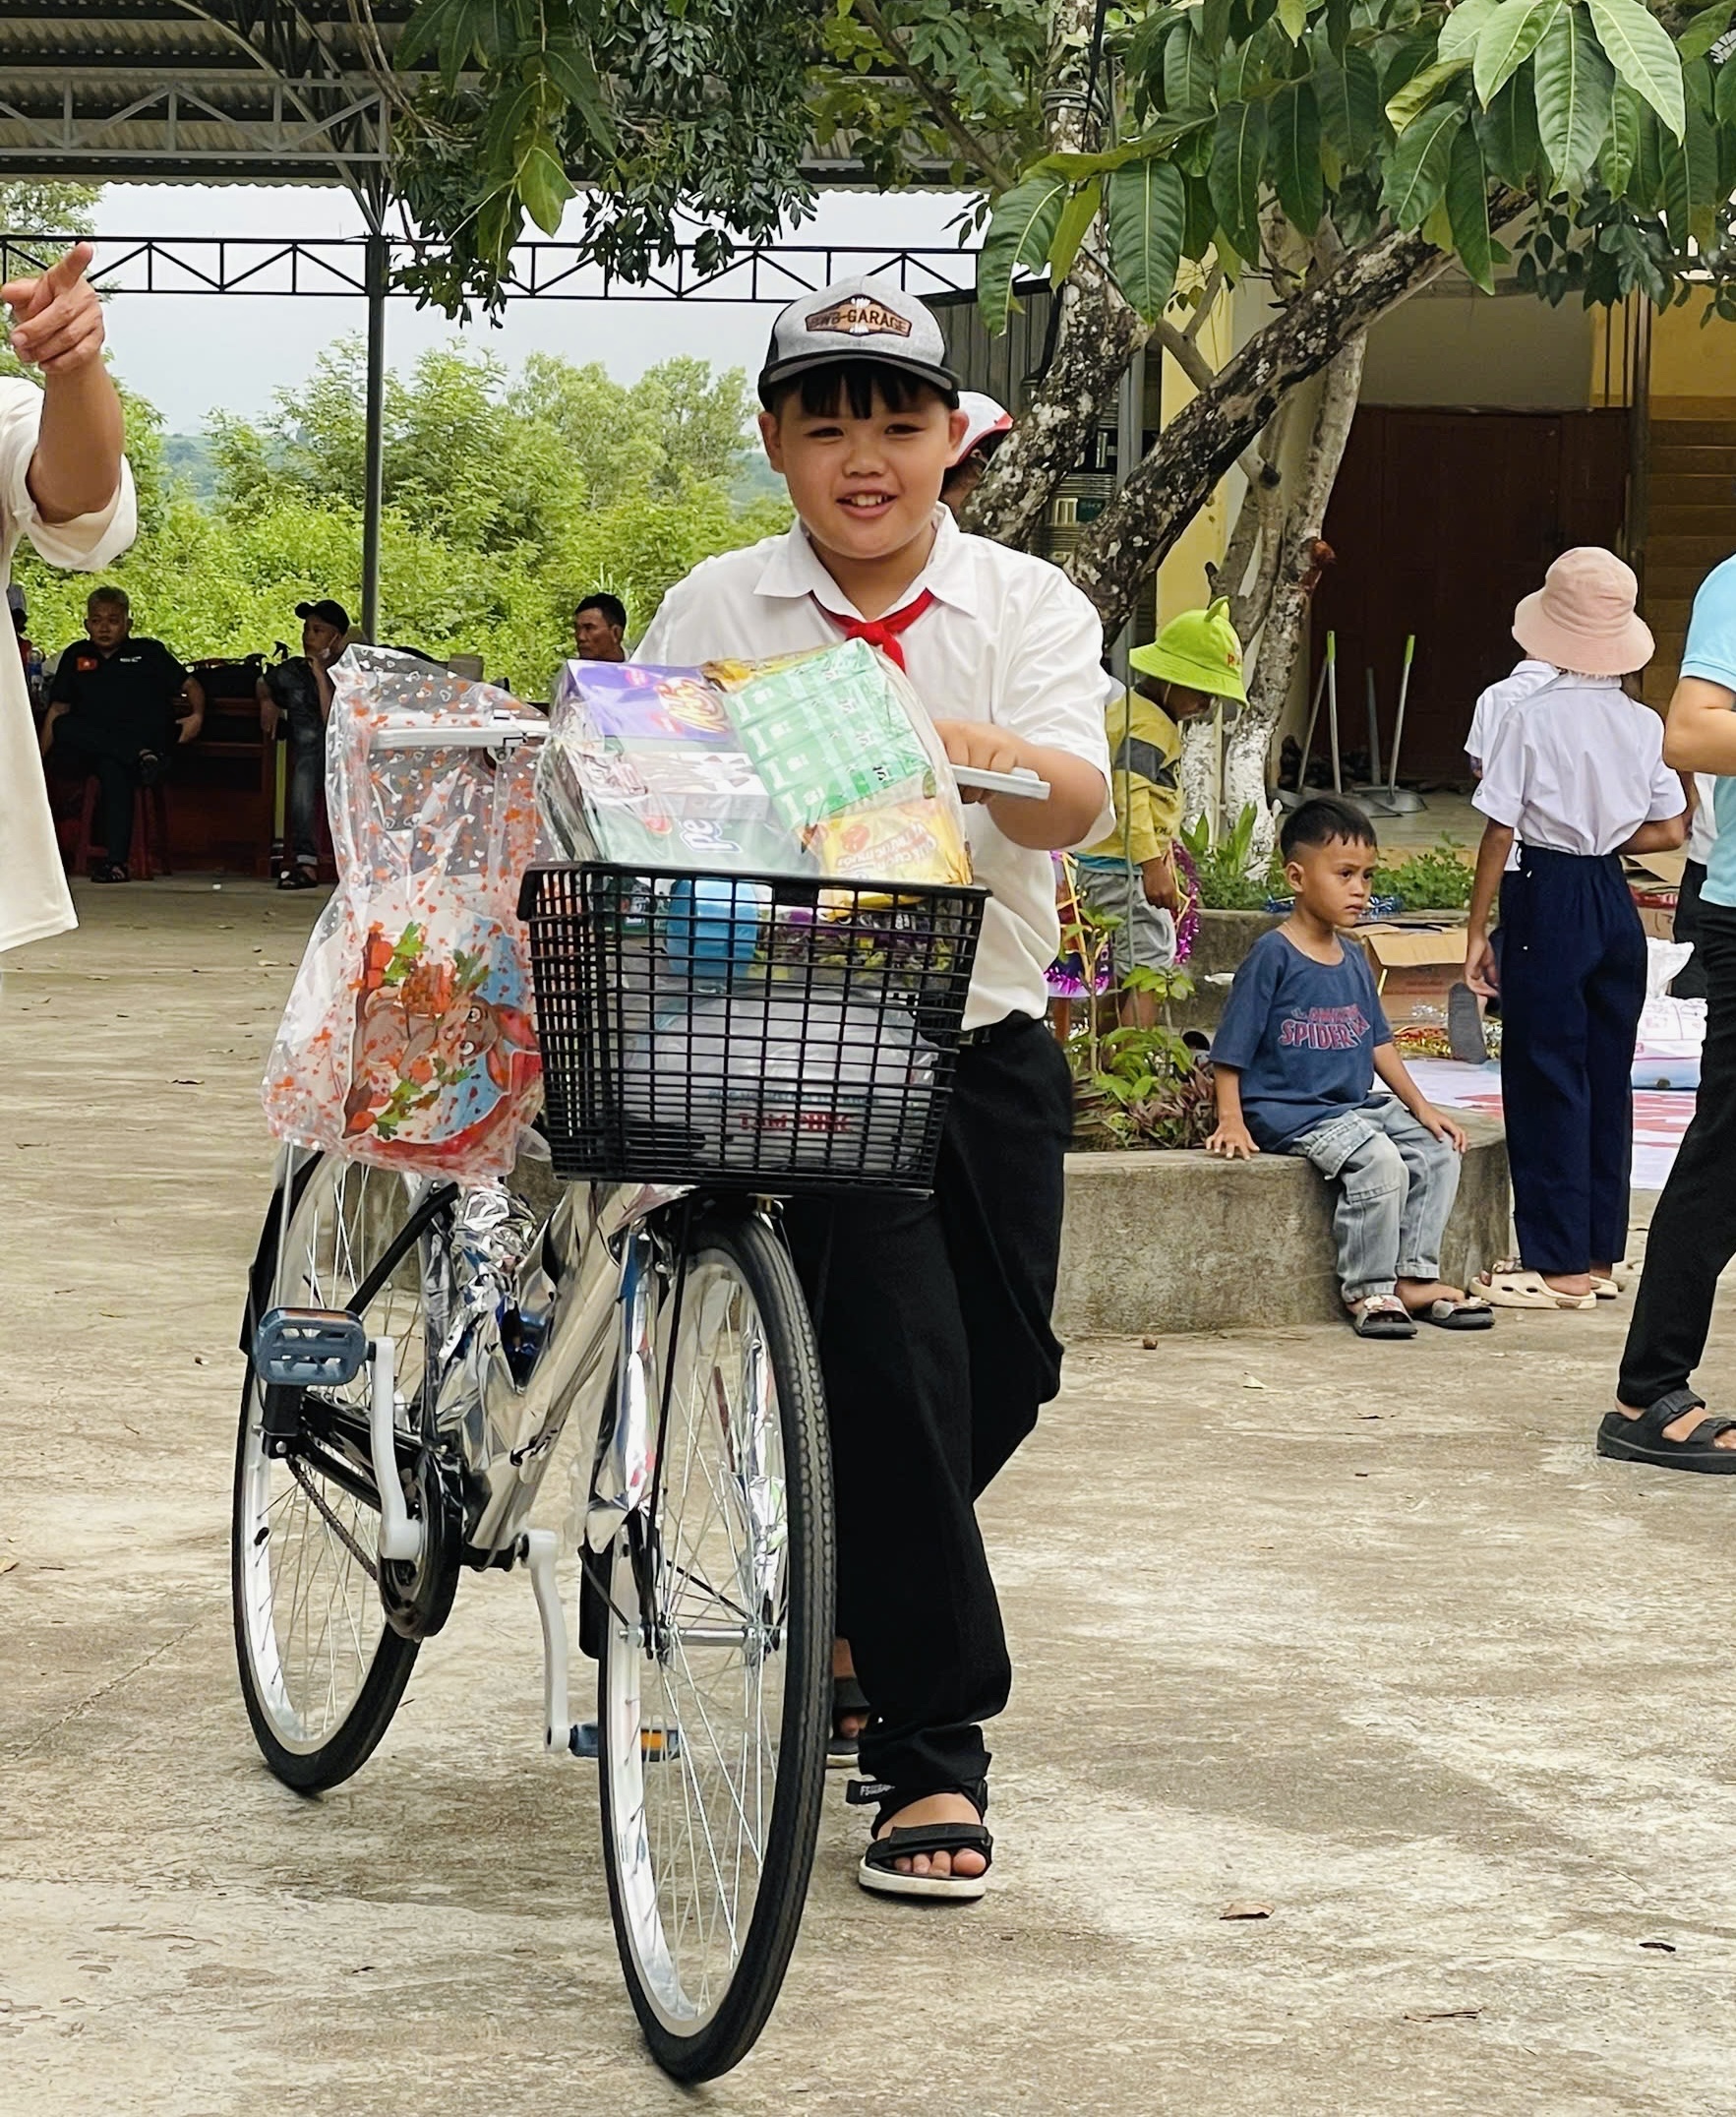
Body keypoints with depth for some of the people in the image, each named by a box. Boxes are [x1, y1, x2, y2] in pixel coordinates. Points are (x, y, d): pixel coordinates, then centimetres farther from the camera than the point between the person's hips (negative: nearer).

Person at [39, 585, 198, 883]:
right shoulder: (75, 657, 19)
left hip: (148, 740, -3)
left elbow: (190, 685, 13)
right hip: (86, 754, 3)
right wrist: (38, 757, 8)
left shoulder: (149, 652, 12)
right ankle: (140, 757, -38)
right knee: (63, 727, -32)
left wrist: (197, 715, -7)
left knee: (113, 767, -38)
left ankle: (116, 860, -42)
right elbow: (58, 709, 17)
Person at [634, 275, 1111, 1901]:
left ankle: (846, 1592, 39)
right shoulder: (716, 612, 2)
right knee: (896, 1358, -15)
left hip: (986, 1046, 3)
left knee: (1002, 1373, 9)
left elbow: (1079, 804, -16)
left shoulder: (1027, 606, 1)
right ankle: (932, 1750, -8)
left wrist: (987, 753, -37)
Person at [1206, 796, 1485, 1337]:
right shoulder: (1272, 957, -10)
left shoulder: (1353, 962, 13)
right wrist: (1231, 1122, -17)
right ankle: (1367, 1291, -16)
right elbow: (1231, 1052, -9)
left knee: (1438, 1151, -4)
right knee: (1378, 1162, -27)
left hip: (1358, 1105, 8)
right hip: (1288, 1112, -8)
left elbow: (1378, 1044, 19)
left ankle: (1414, 1276, -1)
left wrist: (1423, 1108, 13)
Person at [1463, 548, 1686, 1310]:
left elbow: (1499, 833, -11)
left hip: (1547, 899, -5)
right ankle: (1599, 1253, 19)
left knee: (1545, 1077, 1)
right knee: (1607, 1078, 13)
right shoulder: (1643, 725, 1)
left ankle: (1559, 1264, 3)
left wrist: (1477, 931, -4)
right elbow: (1671, 830, 7)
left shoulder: (1532, 719, -13)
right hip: (1616, 902, 5)